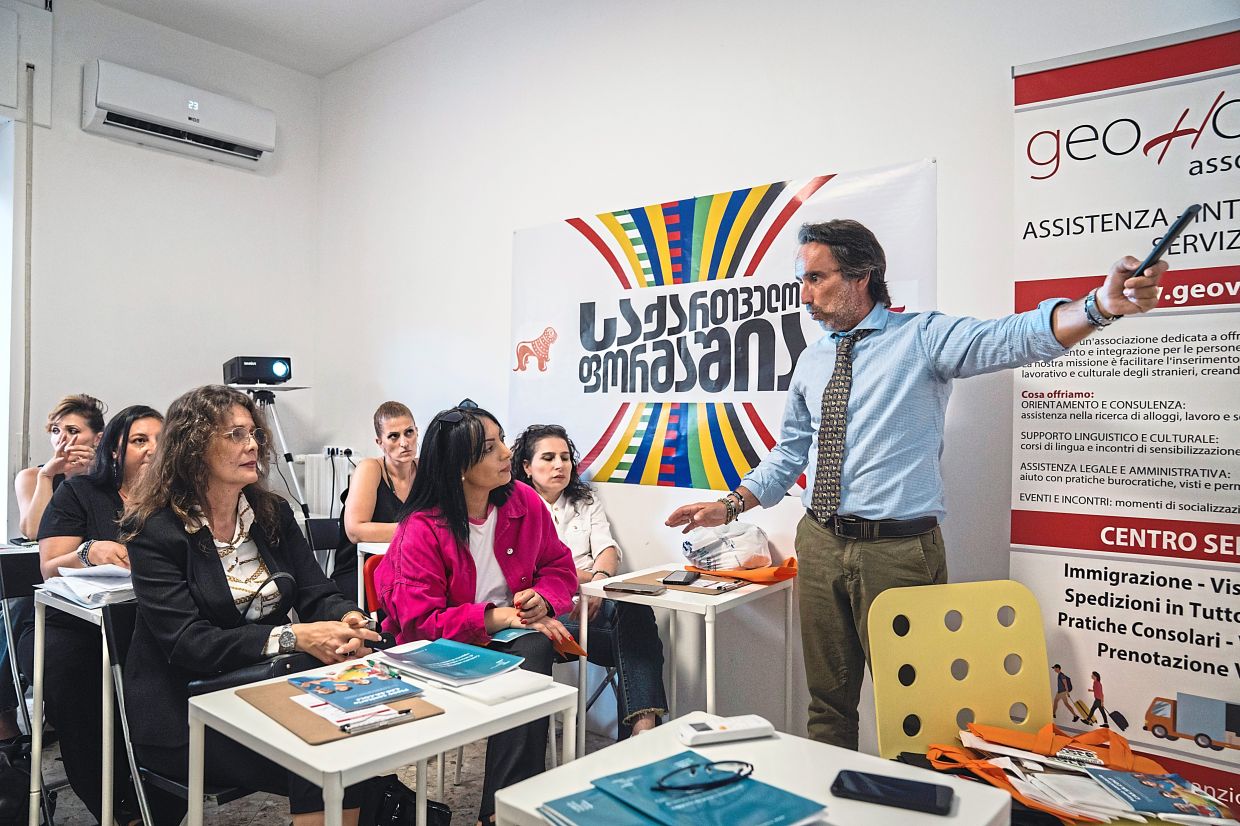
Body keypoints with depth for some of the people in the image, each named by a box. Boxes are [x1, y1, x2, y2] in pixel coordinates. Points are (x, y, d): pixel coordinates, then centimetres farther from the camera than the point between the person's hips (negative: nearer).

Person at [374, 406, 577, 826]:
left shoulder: (524, 501, -2)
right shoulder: (422, 529, -15)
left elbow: (560, 566, 9)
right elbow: (421, 622, -16)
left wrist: (543, 599, -14)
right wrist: (500, 616, -23)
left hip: (515, 636, 4)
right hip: (447, 649, -4)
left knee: (534, 650, -31)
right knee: (522, 674, -31)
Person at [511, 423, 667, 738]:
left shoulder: (586, 501, 24)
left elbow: (608, 549, 10)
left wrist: (599, 580, -14)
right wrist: (587, 576, -10)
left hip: (594, 596, 4)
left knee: (636, 608, -34)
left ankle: (643, 724, -44)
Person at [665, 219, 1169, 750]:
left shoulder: (923, 338, -4)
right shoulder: (812, 361, 11)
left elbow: (1011, 339, -22)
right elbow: (788, 454, 16)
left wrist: (1101, 307, -39)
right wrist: (732, 506, 7)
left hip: (897, 551, -5)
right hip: (820, 545, 5)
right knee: (828, 697, 17)